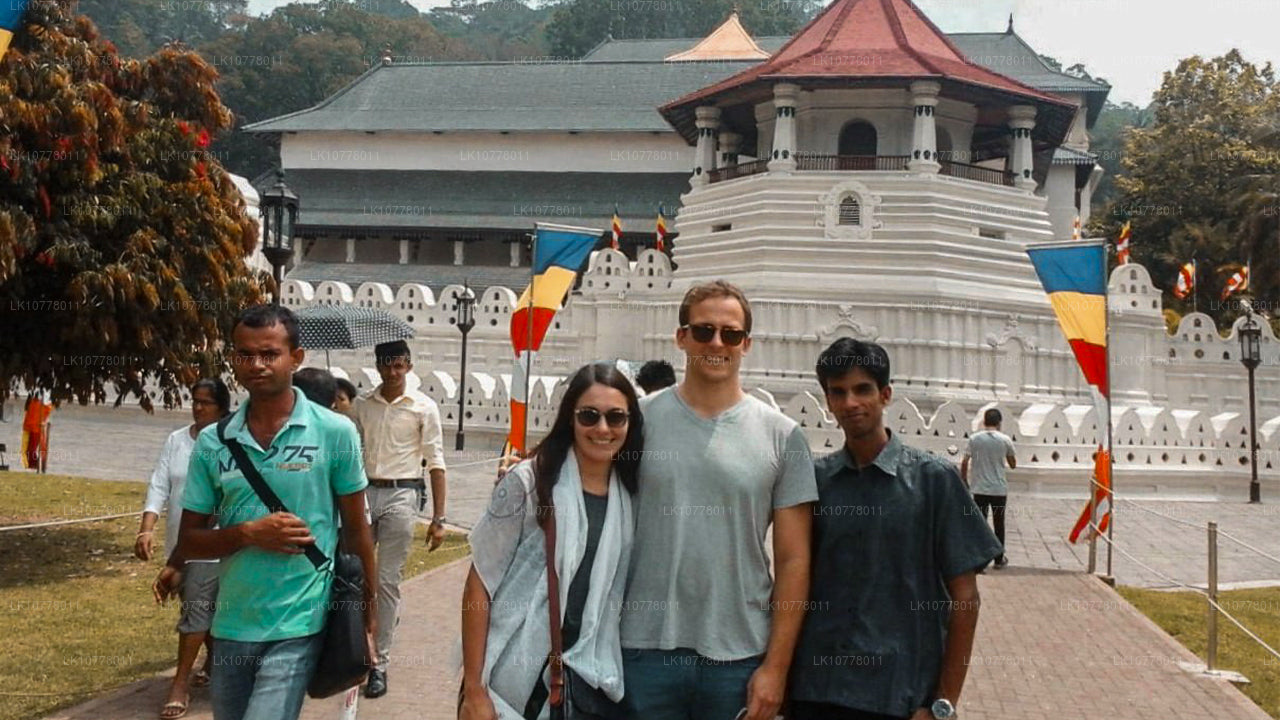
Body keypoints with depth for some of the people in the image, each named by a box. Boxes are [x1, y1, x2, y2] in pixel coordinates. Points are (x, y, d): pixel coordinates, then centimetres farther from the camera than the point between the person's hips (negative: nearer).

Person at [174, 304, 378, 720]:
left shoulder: (335, 432, -6)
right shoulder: (212, 442, 1)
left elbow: (356, 531, 1)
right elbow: (188, 542, 5)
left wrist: (367, 618, 4)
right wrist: (249, 533, -13)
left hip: (298, 627, -4)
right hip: (231, 626, 4)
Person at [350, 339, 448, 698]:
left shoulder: (424, 407, 0)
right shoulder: (362, 405, 8)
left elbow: (435, 463, -1)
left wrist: (438, 519, -6)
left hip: (400, 495, -3)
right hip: (363, 492, 3)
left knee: (387, 581, -1)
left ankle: (380, 664, 5)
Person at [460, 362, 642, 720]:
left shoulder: (631, 496, 2)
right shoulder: (528, 482, -10)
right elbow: (480, 584, -10)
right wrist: (473, 690, -12)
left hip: (589, 683, 4)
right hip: (515, 679, -3)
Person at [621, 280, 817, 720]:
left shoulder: (782, 435, 2)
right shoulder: (641, 418, 1)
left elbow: (793, 560, 2)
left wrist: (776, 666, -3)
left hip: (741, 655, 0)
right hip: (646, 649, 0)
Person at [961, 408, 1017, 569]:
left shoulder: (975, 439, -4)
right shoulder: (1005, 440, -3)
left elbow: (964, 463, -5)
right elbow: (1013, 464, 8)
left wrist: (965, 481, 7)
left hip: (979, 489, 0)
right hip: (999, 489, 0)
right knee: (999, 524, 12)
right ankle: (999, 559, 21)